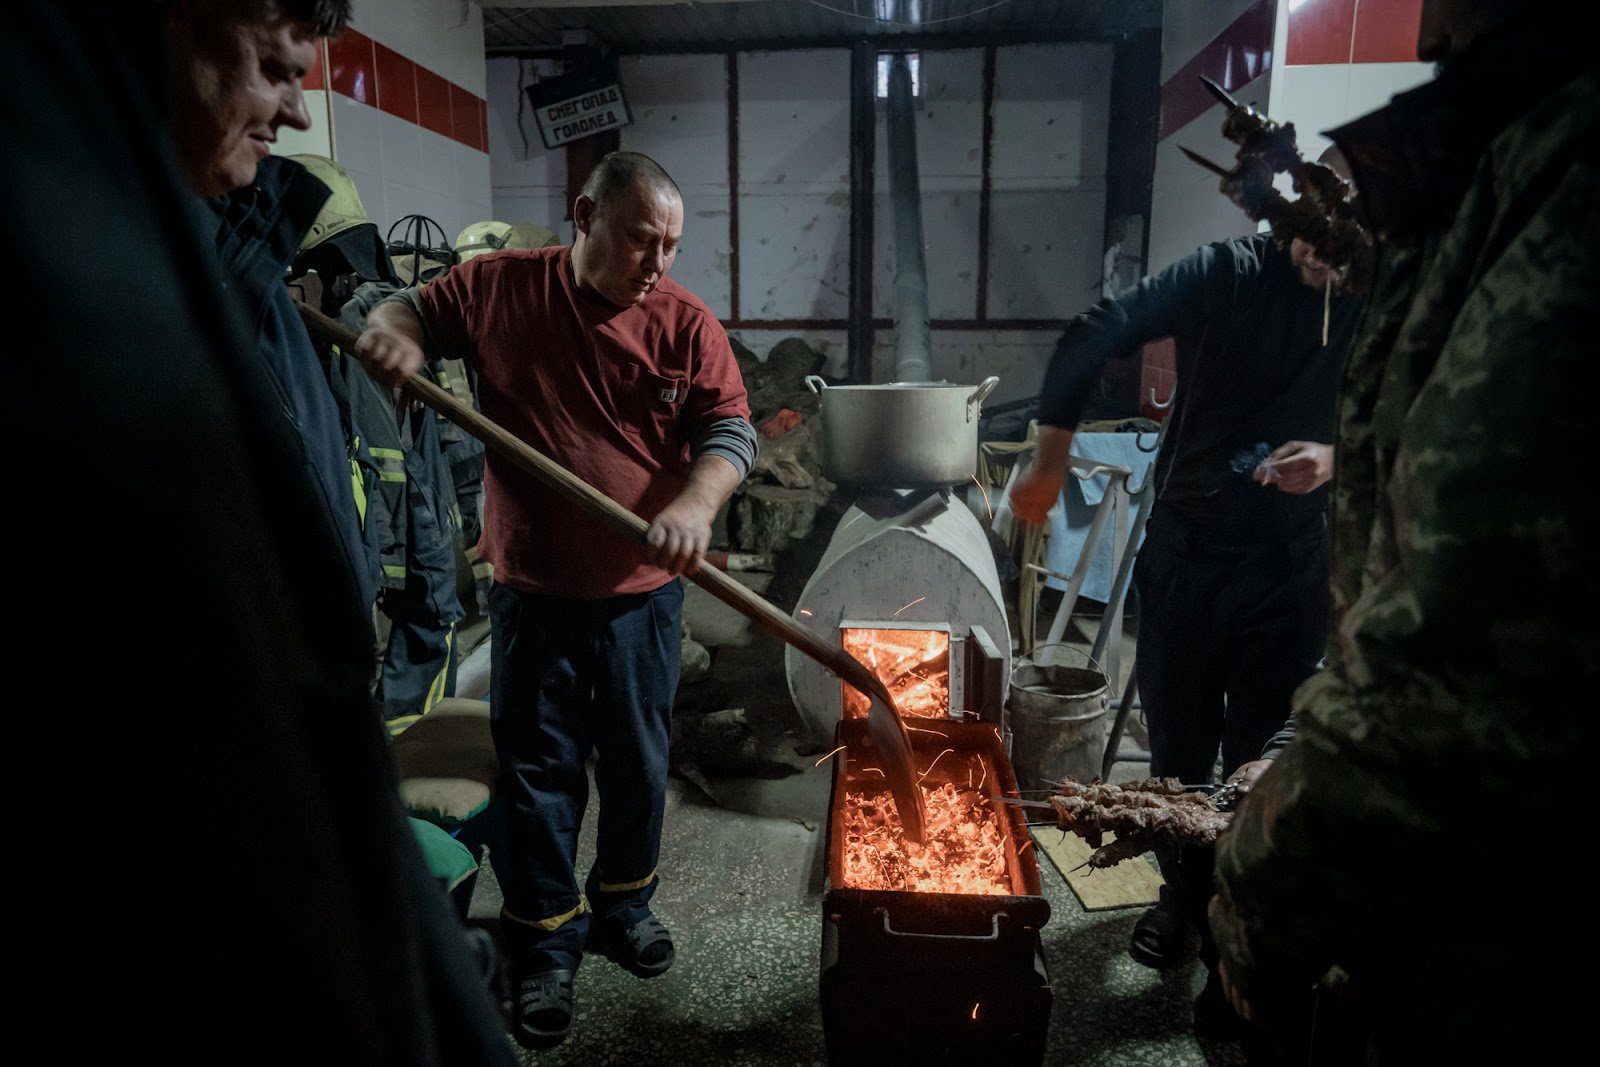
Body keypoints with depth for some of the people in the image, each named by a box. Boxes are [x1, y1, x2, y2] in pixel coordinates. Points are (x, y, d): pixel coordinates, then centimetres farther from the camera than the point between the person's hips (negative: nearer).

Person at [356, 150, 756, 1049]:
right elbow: (409, 310, 14)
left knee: (639, 766, 16)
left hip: (644, 593, 1)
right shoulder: (500, 286, 0)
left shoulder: (687, 324, -3)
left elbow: (731, 430, -10)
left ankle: (625, 906, 42)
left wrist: (697, 504, -30)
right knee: (539, 776, 10)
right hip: (534, 593, 0)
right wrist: (390, 329, -10)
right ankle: (546, 946, 31)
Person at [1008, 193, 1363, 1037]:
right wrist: (1050, 463, -18)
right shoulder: (1228, 272, -7)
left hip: (1293, 567, 0)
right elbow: (1094, 339, -15)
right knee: (1177, 740, 12)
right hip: (1185, 549, 0)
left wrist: (1337, 456, -20)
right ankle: (1184, 892, 38)